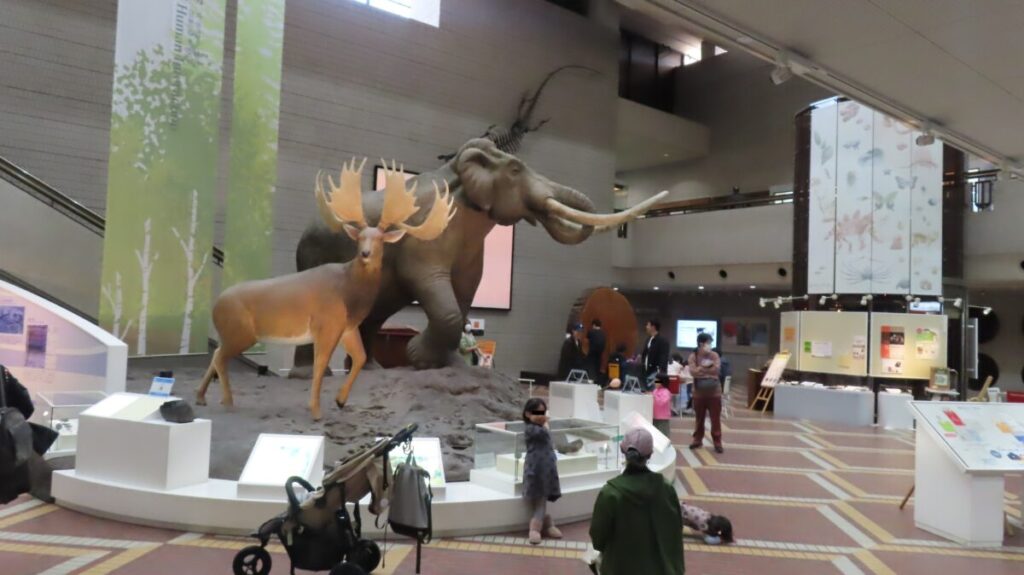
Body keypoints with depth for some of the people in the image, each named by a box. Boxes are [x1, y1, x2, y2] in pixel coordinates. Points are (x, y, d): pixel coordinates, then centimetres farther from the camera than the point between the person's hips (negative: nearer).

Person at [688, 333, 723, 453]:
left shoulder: (714, 355, -2)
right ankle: (697, 439, 25)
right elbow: (692, 371, -17)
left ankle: (717, 442, 9)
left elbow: (716, 369, -17)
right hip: (699, 392, 0)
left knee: (715, 418, 2)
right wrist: (708, 369, -15)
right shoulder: (693, 356, -4)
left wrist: (701, 369, -14)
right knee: (699, 417, 12)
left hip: (714, 392, 0)